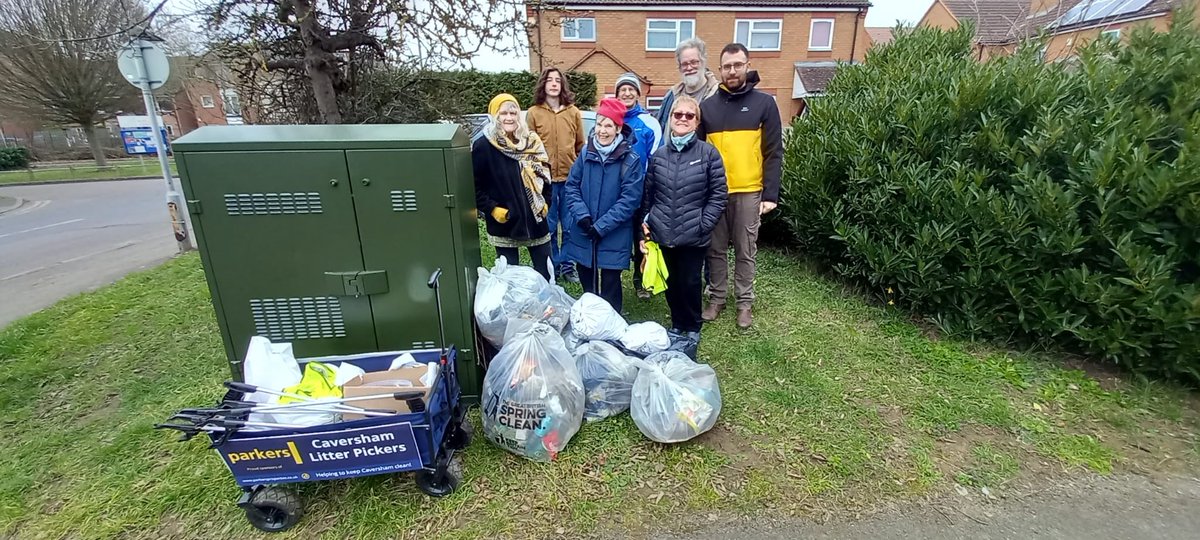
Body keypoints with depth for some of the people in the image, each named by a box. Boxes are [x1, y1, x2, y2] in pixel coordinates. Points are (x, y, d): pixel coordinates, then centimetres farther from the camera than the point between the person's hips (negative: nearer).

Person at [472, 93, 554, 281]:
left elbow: (545, 173, 13)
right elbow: (474, 185, -8)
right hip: (504, 223, -3)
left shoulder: (531, 141, 3)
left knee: (545, 272, 12)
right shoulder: (483, 146, -9)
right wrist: (492, 209, -14)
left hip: (535, 218, 4)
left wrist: (546, 202, 4)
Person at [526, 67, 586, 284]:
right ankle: (553, 267, 20)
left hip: (571, 178, 1)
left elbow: (581, 146, 9)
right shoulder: (533, 113, 2)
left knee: (570, 227, 7)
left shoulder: (573, 112, 7)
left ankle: (567, 266, 21)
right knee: (548, 228, 6)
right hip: (545, 179, -1)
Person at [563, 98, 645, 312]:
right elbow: (571, 186, 2)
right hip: (583, 234, 4)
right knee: (586, 282, 18)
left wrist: (601, 226, -17)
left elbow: (629, 199, -14)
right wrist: (582, 216, -13)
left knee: (610, 286, 8)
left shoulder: (630, 160, -11)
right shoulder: (586, 153, 2)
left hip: (614, 237, -4)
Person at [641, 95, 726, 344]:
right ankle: (677, 324, 36)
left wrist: (702, 225, -11)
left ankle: (693, 328, 30)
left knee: (690, 283, 6)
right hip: (663, 234, 3)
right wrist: (647, 221, 4)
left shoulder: (708, 153, -5)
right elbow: (648, 193, 12)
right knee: (671, 282, 14)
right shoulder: (659, 155, 7)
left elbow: (718, 195, -5)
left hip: (693, 237, -3)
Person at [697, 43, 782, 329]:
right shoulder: (707, 106, 7)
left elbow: (773, 153, -1)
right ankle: (717, 297, 24)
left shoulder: (764, 104, 1)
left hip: (749, 192, -2)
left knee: (746, 251, 8)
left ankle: (745, 302, 21)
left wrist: (770, 194, -8)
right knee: (716, 249, 10)